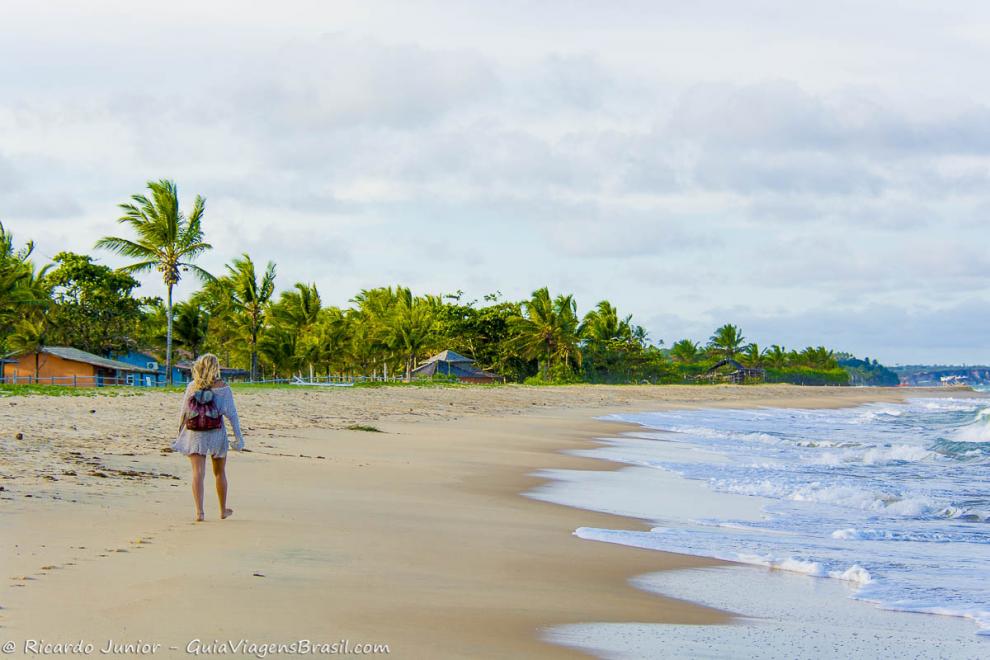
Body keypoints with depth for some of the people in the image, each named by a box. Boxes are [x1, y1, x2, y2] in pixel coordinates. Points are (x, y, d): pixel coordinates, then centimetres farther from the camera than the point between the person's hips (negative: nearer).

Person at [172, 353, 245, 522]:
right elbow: (231, 414, -5)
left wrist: (179, 434, 11)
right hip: (216, 433, 0)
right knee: (220, 473, 16)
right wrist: (238, 437, 0)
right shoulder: (223, 388, -5)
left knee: (198, 473, -3)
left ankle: (199, 511, -15)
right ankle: (223, 510, 29)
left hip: (195, 433, 0)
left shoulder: (192, 386, -1)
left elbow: (184, 413, 1)